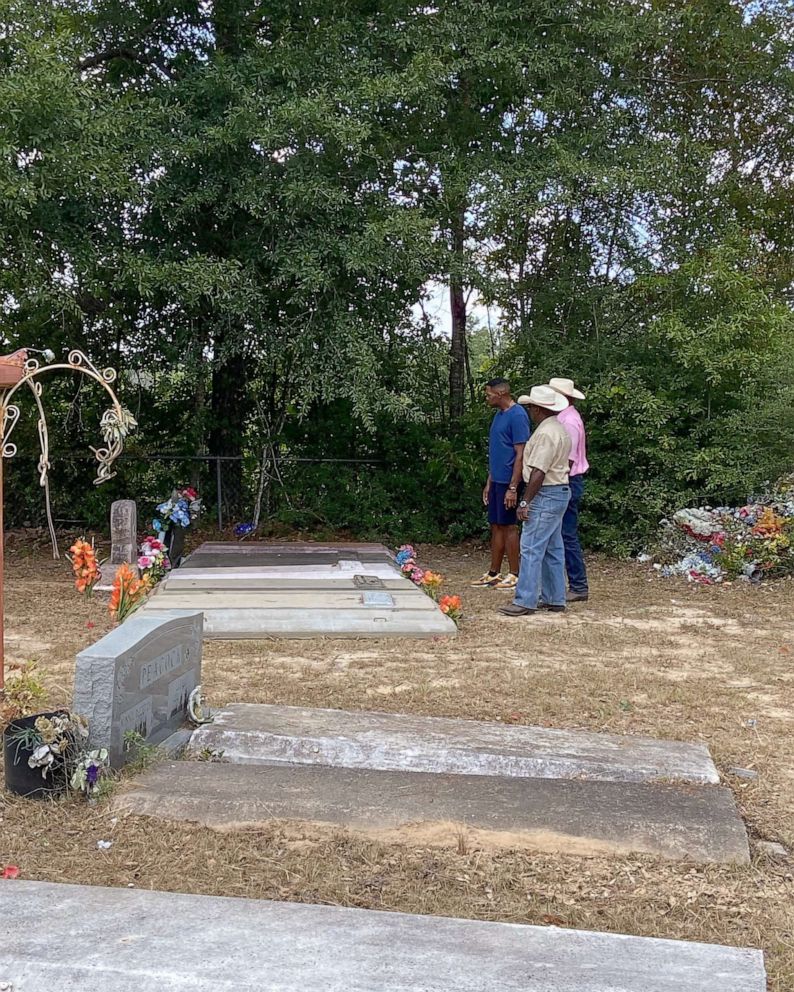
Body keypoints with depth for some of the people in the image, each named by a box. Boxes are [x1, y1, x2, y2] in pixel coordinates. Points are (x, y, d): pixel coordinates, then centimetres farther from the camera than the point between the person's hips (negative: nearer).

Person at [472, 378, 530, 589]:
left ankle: (514, 575, 6)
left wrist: (513, 487, -20)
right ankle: (494, 573, 18)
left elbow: (520, 454, -17)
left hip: (508, 482, -9)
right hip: (496, 481, 9)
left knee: (509, 526, -2)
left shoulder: (517, 415, -14)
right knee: (496, 526, 11)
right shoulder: (498, 415, 15)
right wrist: (489, 482, 19)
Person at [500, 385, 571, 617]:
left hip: (545, 496, -11)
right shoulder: (559, 428, 15)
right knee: (553, 549, 13)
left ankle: (525, 601, -8)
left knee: (532, 548, -9)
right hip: (560, 492, 11)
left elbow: (538, 472, -23)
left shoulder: (546, 434, -18)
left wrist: (525, 502, -19)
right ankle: (554, 599, 19)